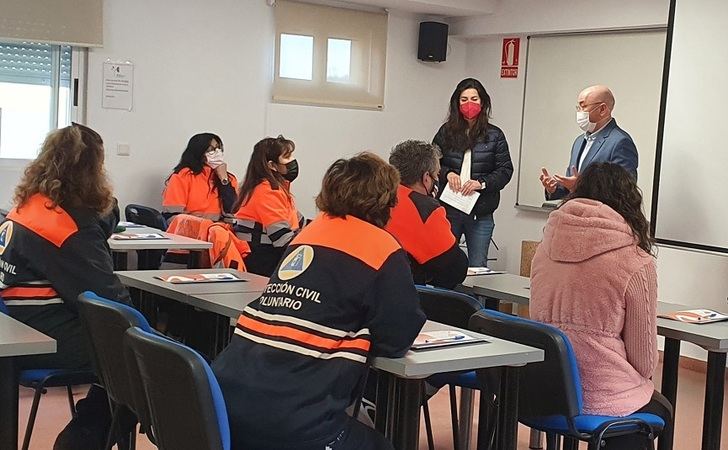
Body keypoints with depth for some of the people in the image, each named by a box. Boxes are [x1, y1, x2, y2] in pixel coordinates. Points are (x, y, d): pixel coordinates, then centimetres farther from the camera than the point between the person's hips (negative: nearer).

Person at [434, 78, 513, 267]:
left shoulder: (494, 135, 4)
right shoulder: (446, 132, 7)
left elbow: (505, 170, 1)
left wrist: (482, 182, -14)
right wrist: (446, 173, -12)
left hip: (481, 214, -1)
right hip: (448, 209, 1)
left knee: (478, 267, 3)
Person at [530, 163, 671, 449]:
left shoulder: (546, 247, 3)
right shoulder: (637, 264, -11)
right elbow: (645, 359, -5)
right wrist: (641, 378, 16)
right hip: (599, 397, -5)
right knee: (660, 409, 29)